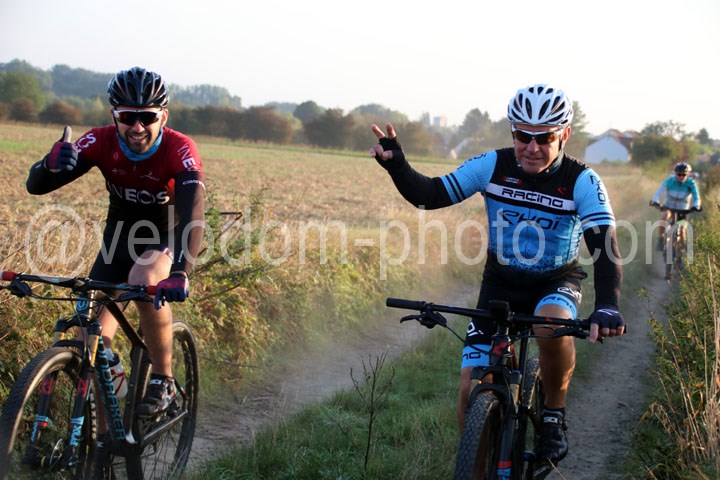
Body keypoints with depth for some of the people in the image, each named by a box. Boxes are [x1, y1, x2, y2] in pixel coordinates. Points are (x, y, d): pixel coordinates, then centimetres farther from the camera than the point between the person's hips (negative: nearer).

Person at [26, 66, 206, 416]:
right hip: (121, 232, 3)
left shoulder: (179, 151, -27)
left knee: (144, 278, -37)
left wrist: (179, 273, -58)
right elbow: (35, 186, -24)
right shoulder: (101, 142, -20)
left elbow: (192, 215, -41)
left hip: (167, 238, -3)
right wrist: (50, 164, -49)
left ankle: (163, 380, -18)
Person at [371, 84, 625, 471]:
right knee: (471, 391, -9)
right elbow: (430, 195, -11)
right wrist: (396, 166, -31)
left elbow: (604, 246, -29)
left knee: (552, 326, -38)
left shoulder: (581, 181, -18)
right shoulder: (493, 166, -12)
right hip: (500, 283, 2)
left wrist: (607, 306, -46)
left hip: (556, 283, -2)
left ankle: (554, 413, -10)